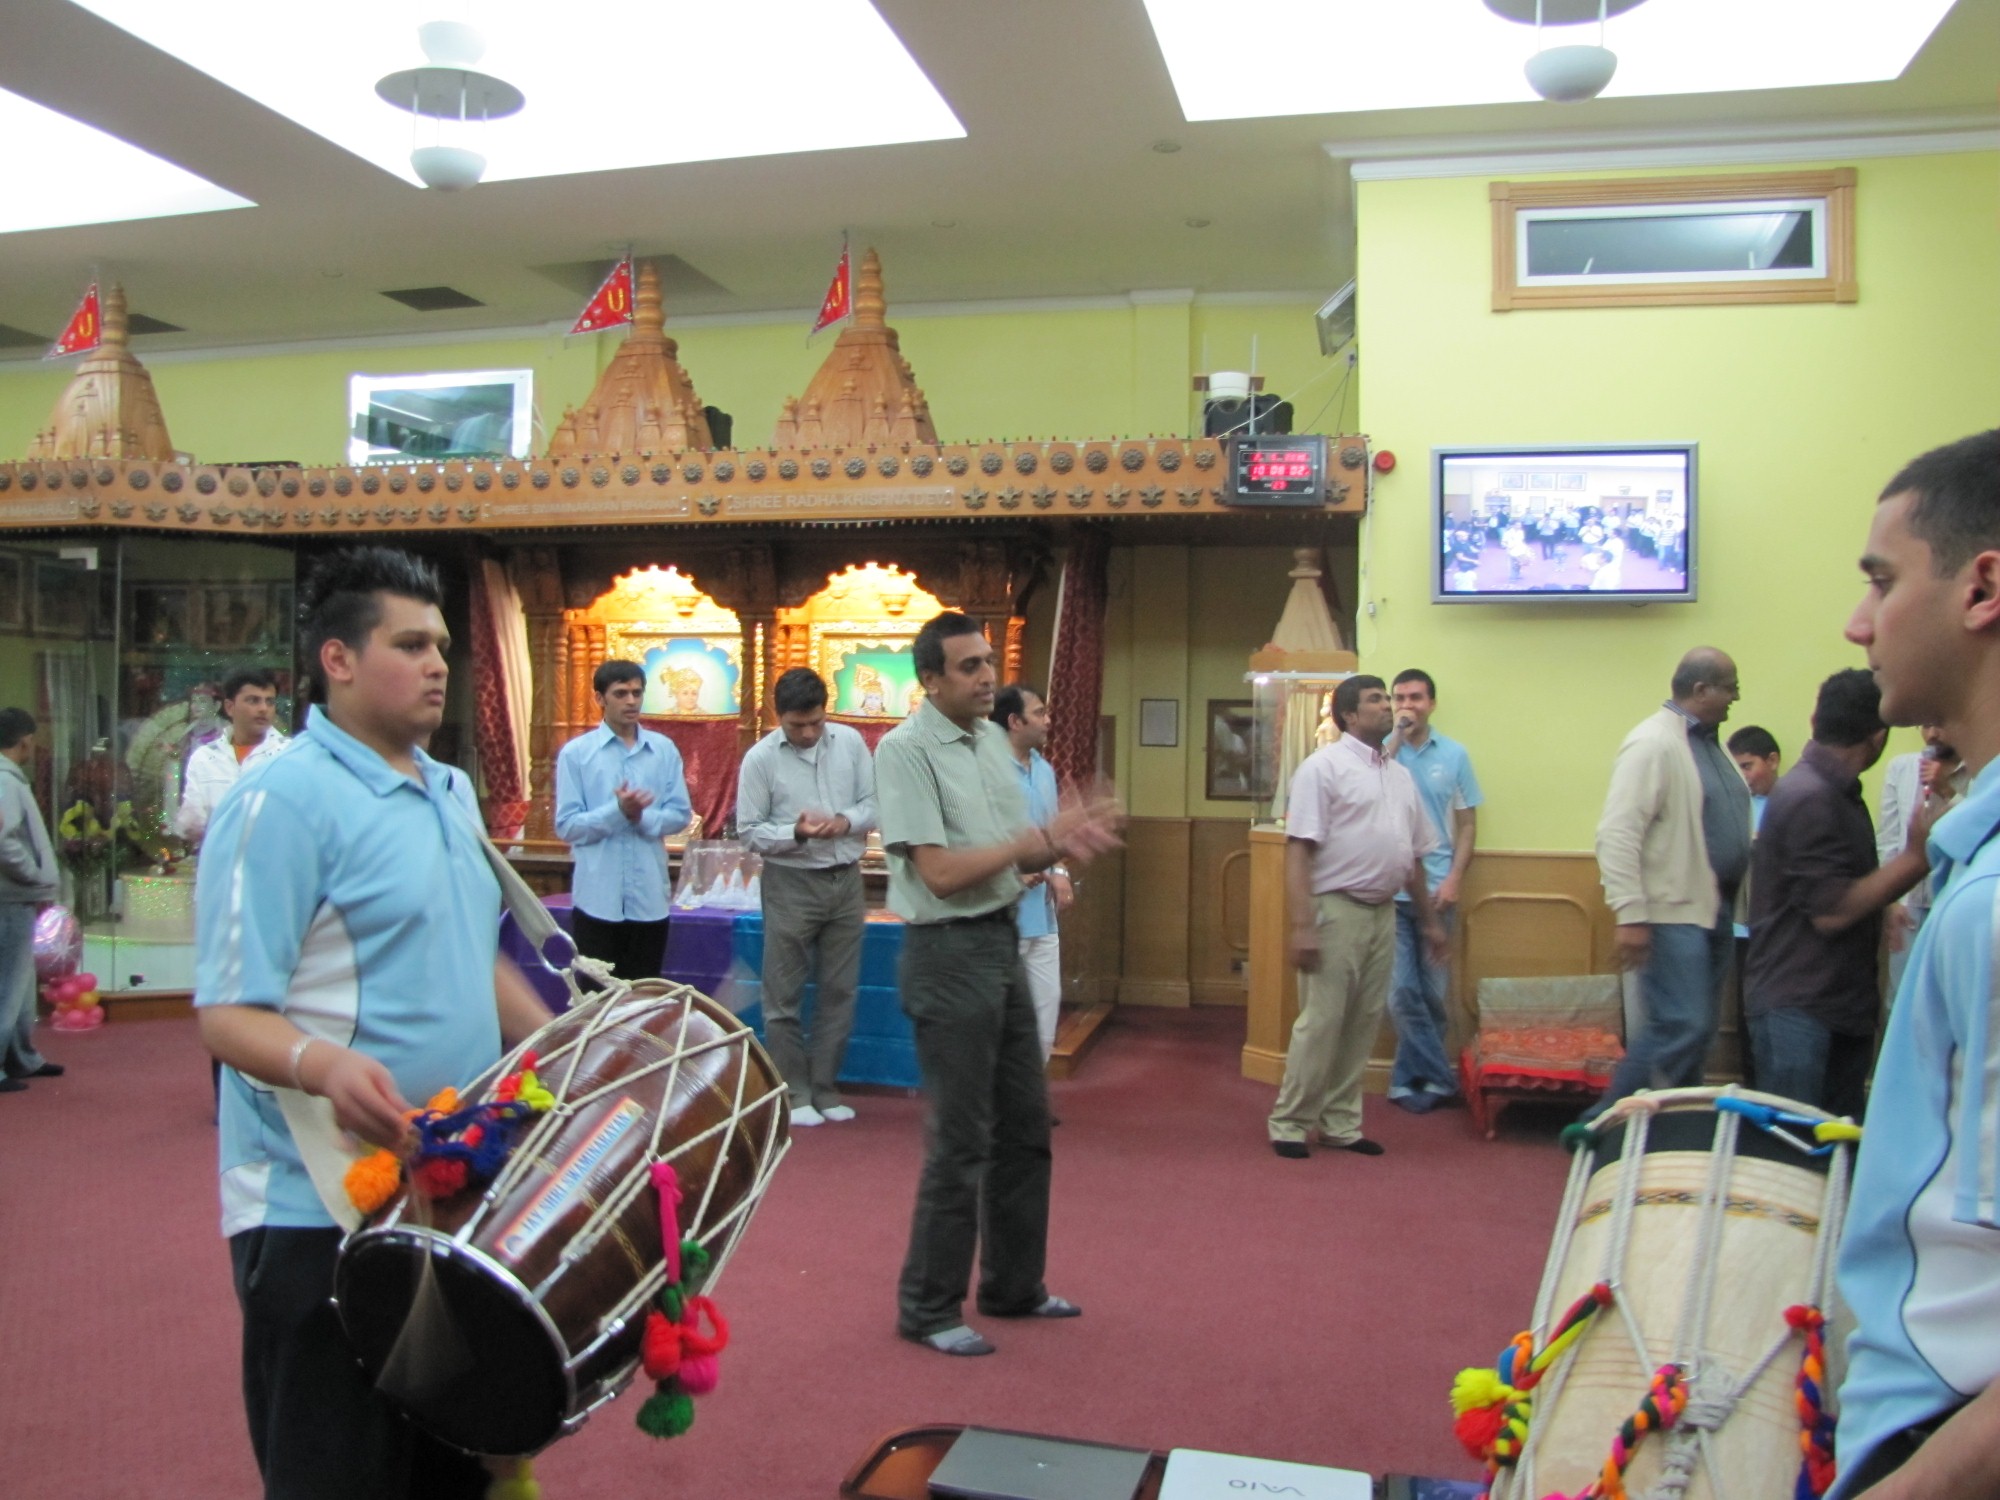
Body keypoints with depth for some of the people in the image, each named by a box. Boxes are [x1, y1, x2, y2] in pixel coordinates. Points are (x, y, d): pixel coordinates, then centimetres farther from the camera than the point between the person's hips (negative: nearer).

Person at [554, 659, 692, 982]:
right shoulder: (576, 752, -4)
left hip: (650, 897, 2)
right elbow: (566, 825, -8)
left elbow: (680, 815, 2)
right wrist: (618, 810, -21)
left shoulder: (664, 750, 2)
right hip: (598, 898, -2)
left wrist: (642, 815, -16)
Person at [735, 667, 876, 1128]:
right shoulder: (761, 758, -9)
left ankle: (825, 1088, 24)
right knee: (784, 993, 3)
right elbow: (749, 830, -8)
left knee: (839, 990, 11)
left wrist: (847, 822, -17)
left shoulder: (850, 742, -1)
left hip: (846, 881, 3)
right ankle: (793, 1093, 16)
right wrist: (796, 833, -24)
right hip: (791, 884, -3)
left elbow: (875, 803, 3)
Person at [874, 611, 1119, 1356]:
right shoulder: (906, 749, -14)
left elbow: (1019, 858, 12)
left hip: (1002, 941, 8)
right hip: (948, 952, -8)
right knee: (961, 1140, 0)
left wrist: (1065, 845, -9)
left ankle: (1013, 1285, 32)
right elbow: (940, 873, -20)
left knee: (1025, 1125, 16)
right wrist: (1041, 836, -18)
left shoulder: (994, 739, 9)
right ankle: (929, 1307, 16)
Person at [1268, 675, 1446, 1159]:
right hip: (1336, 909, -7)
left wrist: (1429, 919, 21)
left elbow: (1414, 855, 21)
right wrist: (1302, 925, -21)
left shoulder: (1400, 774, 15)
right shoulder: (1324, 766, -7)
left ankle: (1340, 1122, 20)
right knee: (1321, 1023, -3)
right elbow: (1298, 848, -14)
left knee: (1363, 1024, 10)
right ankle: (1289, 1121, 9)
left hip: (1383, 912, 7)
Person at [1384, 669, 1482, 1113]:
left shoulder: (1453, 754, 5)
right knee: (1402, 990, -2)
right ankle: (1440, 1077, 10)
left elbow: (1467, 823, 6)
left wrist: (1454, 879, -7)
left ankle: (1409, 1076, 21)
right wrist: (1396, 739, -17)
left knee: (1433, 993, 7)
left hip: (1436, 890, 2)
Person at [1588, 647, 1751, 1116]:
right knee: (1681, 1030, -12)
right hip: (1672, 914, -9)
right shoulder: (1653, 744, -14)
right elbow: (1618, 834, -20)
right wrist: (1630, 915, -24)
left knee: (1695, 1032, 12)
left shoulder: (1709, 743, 14)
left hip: (1714, 911, 9)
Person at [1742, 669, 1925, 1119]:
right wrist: (1917, 857, -18)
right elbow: (1831, 912, -21)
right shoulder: (1809, 796, -18)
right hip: (1797, 1009, -10)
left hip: (1843, 1004, 10)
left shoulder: (1838, 792, 14)